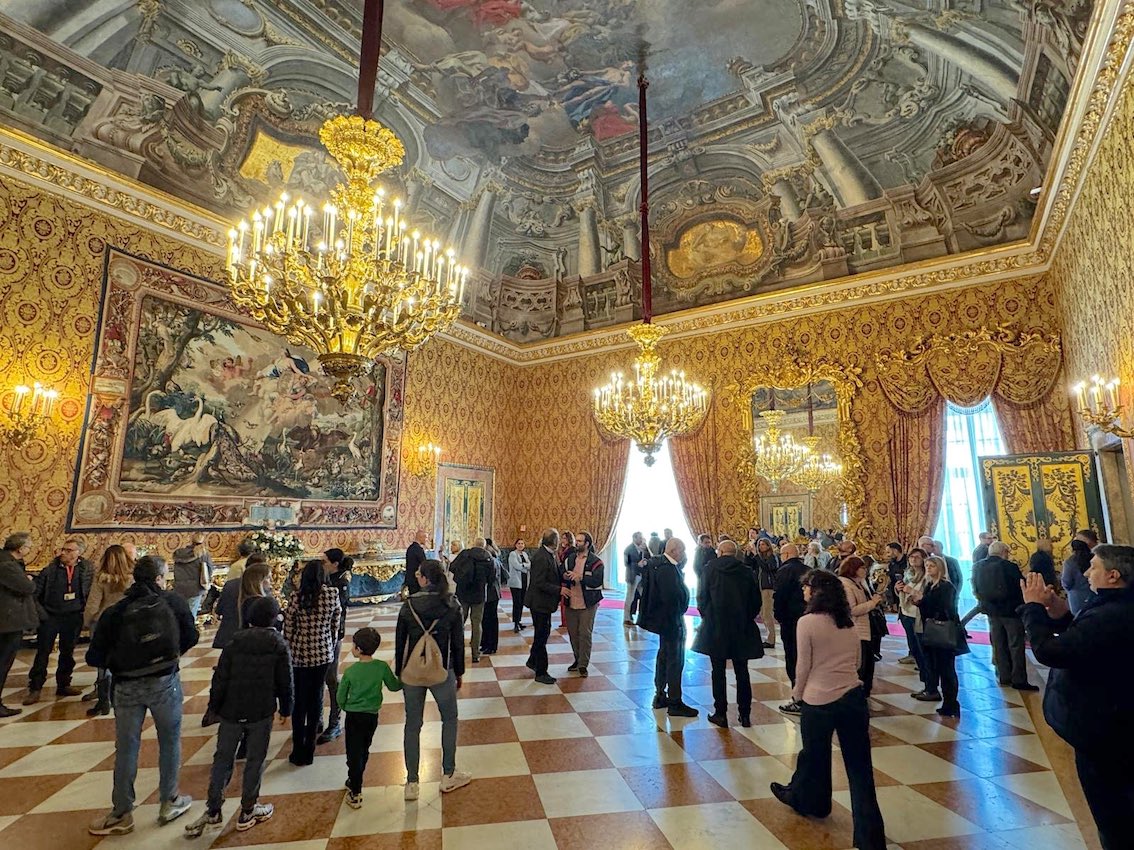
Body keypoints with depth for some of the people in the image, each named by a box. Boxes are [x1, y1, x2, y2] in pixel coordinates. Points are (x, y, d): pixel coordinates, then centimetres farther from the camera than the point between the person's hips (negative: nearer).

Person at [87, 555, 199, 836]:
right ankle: (169, 803, 28)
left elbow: (94, 658, -5)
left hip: (128, 687, 1)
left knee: (126, 749, 15)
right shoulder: (173, 601, -7)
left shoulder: (114, 612, -5)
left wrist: (117, 663, 15)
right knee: (170, 741, 15)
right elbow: (191, 636, 0)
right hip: (165, 682, -1)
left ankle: (122, 814, 26)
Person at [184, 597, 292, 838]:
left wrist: (213, 707, 10)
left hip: (231, 712, 2)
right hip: (261, 713, -1)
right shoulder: (279, 646, -7)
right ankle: (247, 812, 20)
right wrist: (285, 709, 9)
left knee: (223, 759, 15)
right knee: (254, 761, 10)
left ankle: (213, 812, 18)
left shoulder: (234, 644, -4)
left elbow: (220, 679, -3)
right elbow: (285, 682, -5)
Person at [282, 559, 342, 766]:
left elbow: (288, 627, -7)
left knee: (299, 701, 11)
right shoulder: (332, 594, -7)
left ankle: (299, 751, 18)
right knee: (315, 698, 14)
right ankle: (309, 749, 21)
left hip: (299, 653, -1)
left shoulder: (297, 597, -11)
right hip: (323, 653, 1)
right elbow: (336, 621, 1)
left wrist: (288, 649, 8)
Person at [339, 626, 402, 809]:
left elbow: (340, 698, -4)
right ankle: (354, 782, 40)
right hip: (372, 716, 3)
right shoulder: (382, 667, -12)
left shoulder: (350, 671, -15)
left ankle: (355, 793, 7)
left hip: (353, 716, -3)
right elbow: (394, 686, -1)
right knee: (363, 752, 22)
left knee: (354, 754, 6)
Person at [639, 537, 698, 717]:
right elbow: (672, 596, -31)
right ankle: (675, 703, 10)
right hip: (671, 619, -10)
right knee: (675, 661, 0)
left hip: (663, 619, 11)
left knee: (664, 656, 20)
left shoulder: (658, 563, 6)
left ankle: (660, 696, 32)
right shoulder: (668, 569, -26)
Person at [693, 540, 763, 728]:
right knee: (742, 672, 12)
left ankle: (720, 714, 11)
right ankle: (745, 714, 18)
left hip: (715, 627, -2)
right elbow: (757, 601, 3)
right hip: (741, 628, 2)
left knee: (718, 671, 7)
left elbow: (701, 596, -4)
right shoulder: (747, 572, -1)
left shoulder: (710, 568, -5)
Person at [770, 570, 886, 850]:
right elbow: (857, 662, 15)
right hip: (853, 696, 4)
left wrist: (797, 694, 9)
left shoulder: (807, 622, -13)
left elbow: (804, 666, -7)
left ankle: (803, 798, 41)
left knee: (814, 756, 18)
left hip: (819, 700, -4)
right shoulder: (849, 621, 4)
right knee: (859, 766, 9)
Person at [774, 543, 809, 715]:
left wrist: (779, 616, -3)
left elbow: (778, 596, -17)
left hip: (791, 622, -7)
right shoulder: (808, 571, 10)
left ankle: (799, 702, 4)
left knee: (793, 661, 0)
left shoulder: (785, 571, -12)